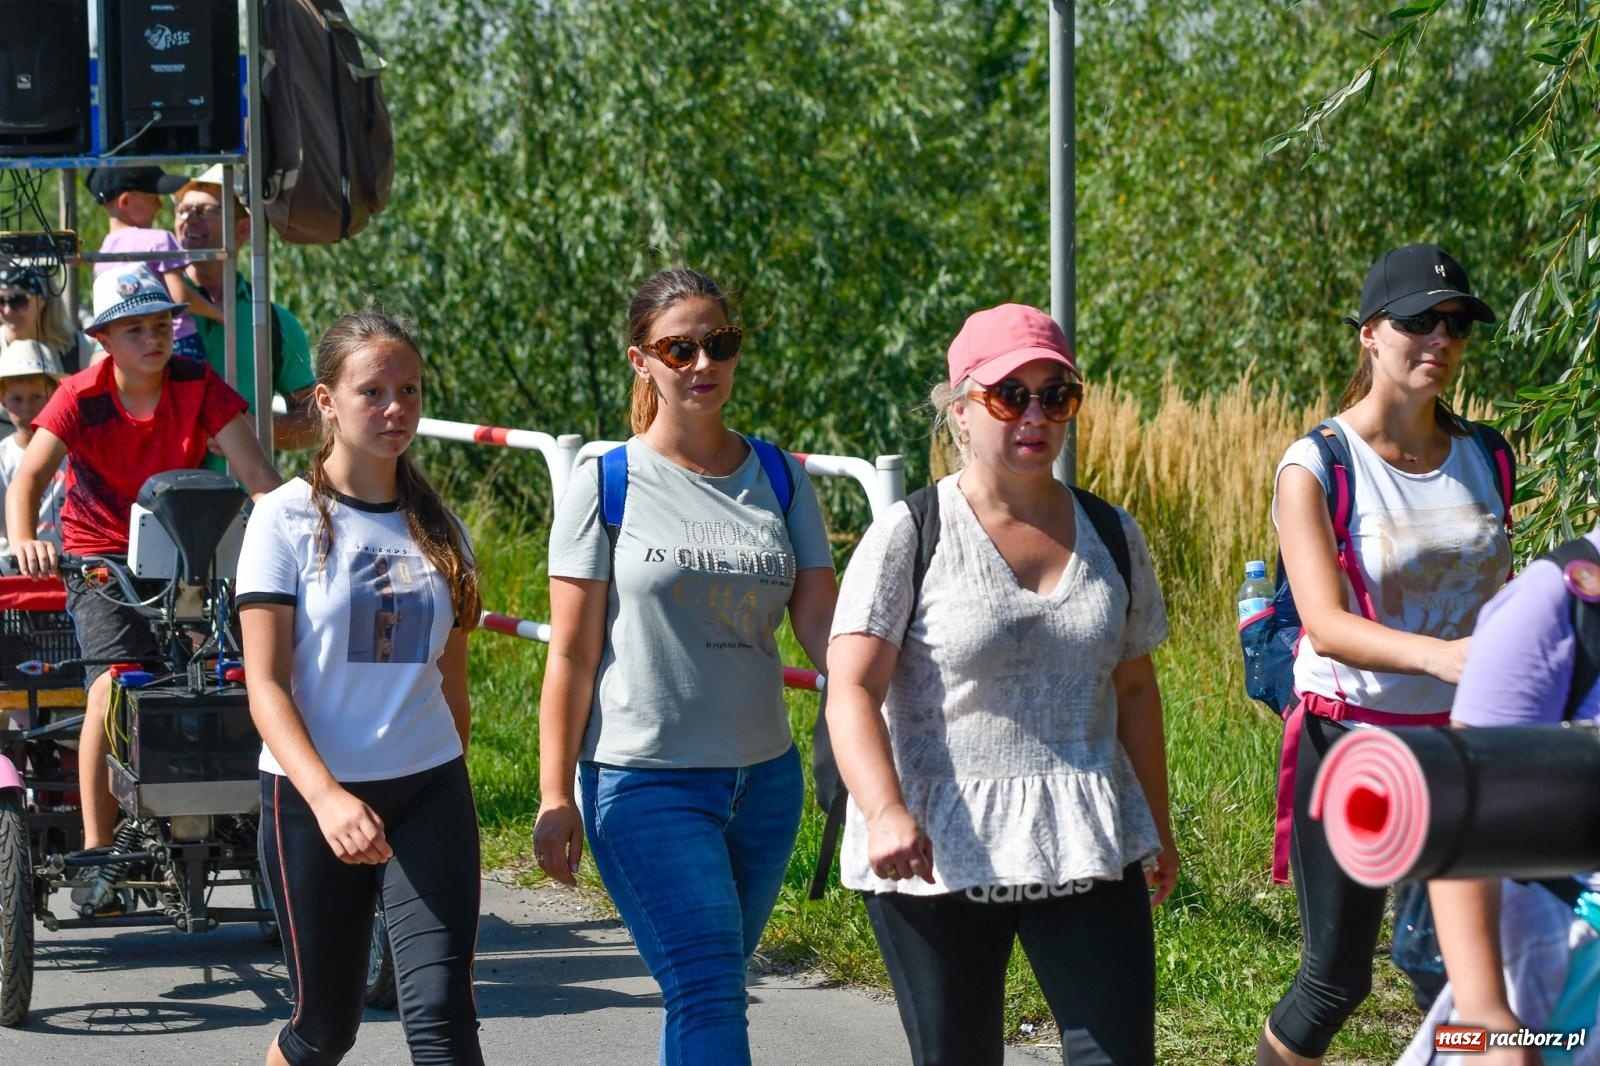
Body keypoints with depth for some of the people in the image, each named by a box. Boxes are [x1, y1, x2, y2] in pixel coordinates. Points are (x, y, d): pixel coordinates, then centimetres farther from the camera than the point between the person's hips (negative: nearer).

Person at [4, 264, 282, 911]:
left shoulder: (199, 386, -7)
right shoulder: (81, 398, -11)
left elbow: (256, 473, -13)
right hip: (102, 556, -3)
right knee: (113, 682, -22)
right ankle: (96, 853, -18)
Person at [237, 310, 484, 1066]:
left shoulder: (440, 530, 8)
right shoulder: (286, 519, -4)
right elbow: (265, 686, -11)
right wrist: (326, 797, -25)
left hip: (429, 791, 2)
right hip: (312, 796, -2)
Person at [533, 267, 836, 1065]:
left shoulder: (780, 481, 7)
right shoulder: (606, 488, -3)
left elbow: (820, 619, -1)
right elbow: (571, 653, -3)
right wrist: (555, 796, -5)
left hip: (764, 779, 4)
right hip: (645, 782, -4)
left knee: (707, 990, 13)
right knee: (707, 992, -14)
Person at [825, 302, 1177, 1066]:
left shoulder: (1112, 536, 10)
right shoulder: (911, 536, -5)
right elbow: (852, 691, -14)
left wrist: (1157, 827, 24)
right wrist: (885, 814, -30)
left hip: (1086, 851, 3)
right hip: (939, 853, -3)